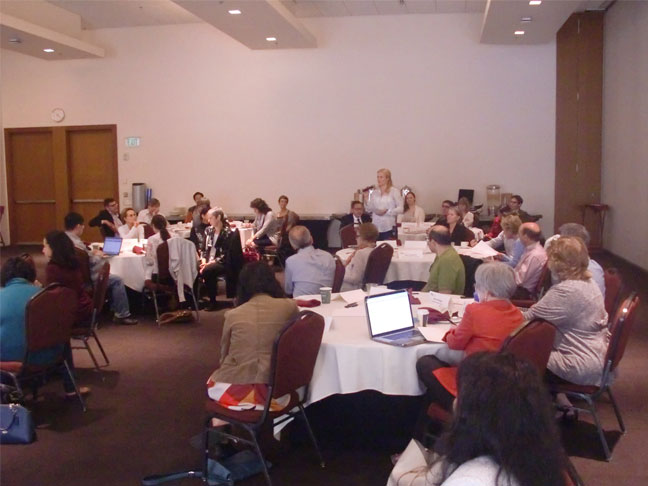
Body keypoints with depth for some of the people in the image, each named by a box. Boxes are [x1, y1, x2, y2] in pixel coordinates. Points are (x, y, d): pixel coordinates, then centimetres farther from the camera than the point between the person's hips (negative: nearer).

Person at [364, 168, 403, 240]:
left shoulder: (394, 191, -1)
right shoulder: (374, 192, 10)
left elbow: (400, 209, -6)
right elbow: (369, 209, 10)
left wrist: (386, 211, -15)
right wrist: (367, 198, -3)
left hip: (389, 228, -3)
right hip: (376, 227, 3)